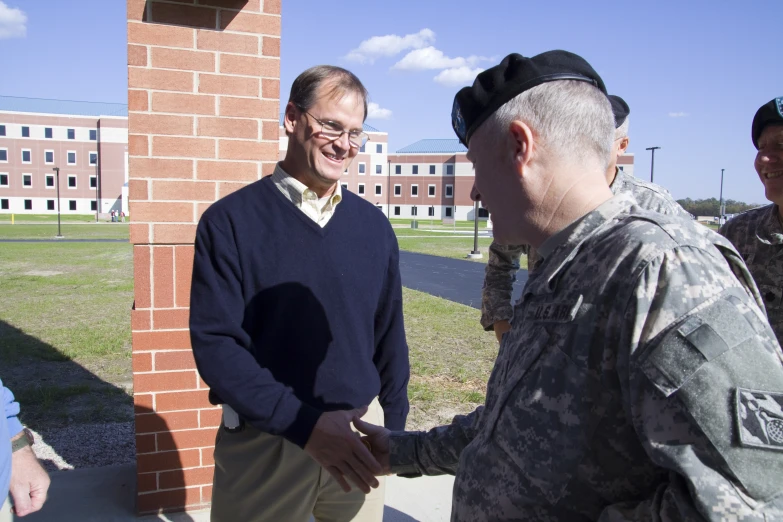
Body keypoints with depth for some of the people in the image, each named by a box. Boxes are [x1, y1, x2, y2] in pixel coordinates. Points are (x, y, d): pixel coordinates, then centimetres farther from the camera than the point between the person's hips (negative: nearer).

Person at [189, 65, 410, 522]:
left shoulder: (374, 226, 2)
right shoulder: (230, 221, -8)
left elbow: (390, 337, 8)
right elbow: (215, 344, -14)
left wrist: (393, 427, 10)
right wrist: (305, 423, -22)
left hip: (359, 436, 3)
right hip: (265, 442, -3)